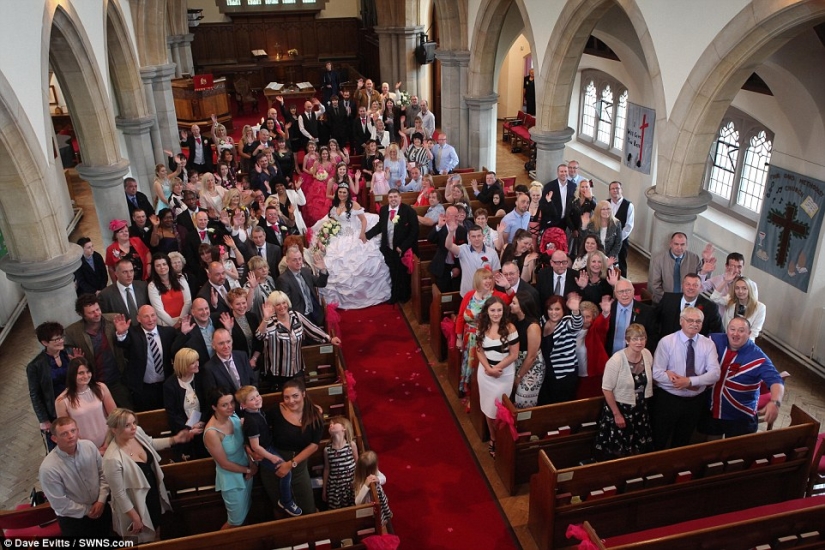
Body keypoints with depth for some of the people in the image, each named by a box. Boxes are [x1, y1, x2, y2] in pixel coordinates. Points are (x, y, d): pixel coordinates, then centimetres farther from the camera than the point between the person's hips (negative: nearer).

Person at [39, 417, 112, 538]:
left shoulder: (89, 446, -15)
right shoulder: (48, 468, -27)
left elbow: (103, 473, -2)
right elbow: (60, 504, -19)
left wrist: (101, 501, -11)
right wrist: (87, 510, -11)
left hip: (100, 507, 4)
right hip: (73, 518, -4)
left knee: (106, 536, 24)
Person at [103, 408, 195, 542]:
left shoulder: (138, 432, -16)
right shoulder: (113, 459, -35)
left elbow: (151, 444, 10)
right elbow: (119, 493, -24)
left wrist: (174, 439, 2)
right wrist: (135, 518, -16)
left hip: (154, 494, 6)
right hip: (136, 504, -6)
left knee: (157, 533, 29)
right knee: (146, 541, 19)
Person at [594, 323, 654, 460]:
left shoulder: (647, 354, -6)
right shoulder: (616, 360, -24)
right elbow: (606, 389, -19)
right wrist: (617, 414, -16)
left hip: (640, 410, 6)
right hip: (619, 409, -5)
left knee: (638, 451, 17)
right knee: (617, 452, 7)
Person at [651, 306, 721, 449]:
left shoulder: (708, 344, -3)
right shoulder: (666, 342, -11)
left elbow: (715, 374, -14)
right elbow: (656, 373, -14)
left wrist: (690, 381, -26)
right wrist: (675, 379, -26)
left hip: (695, 401, 3)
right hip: (667, 399, -3)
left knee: (683, 442, 22)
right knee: (659, 442, 10)